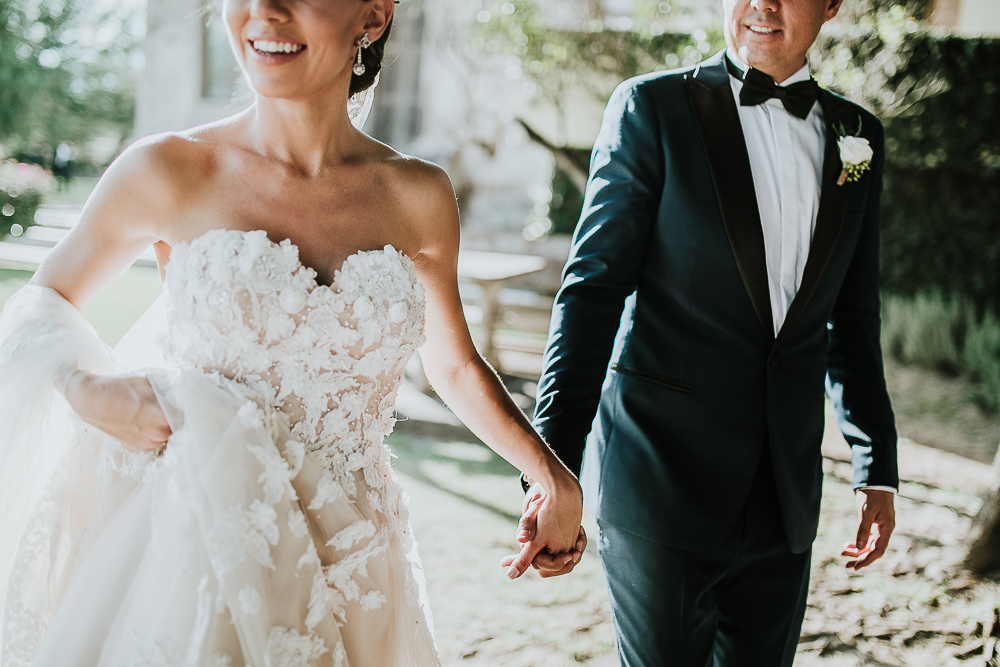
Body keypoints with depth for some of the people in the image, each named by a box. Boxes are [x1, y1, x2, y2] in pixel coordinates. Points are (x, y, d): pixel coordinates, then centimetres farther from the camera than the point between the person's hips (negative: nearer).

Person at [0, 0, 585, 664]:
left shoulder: (419, 197, -2)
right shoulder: (167, 172, -6)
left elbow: (456, 366, 13)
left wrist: (556, 477, 7)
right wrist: (86, 391, -12)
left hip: (341, 572, 2)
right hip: (196, 550, -1)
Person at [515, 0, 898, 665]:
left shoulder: (857, 135, 9)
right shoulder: (652, 108, -3)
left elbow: (853, 321, 15)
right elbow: (592, 288, -9)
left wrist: (878, 470, 16)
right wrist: (554, 463, -18)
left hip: (786, 500, 4)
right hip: (660, 488, -4)